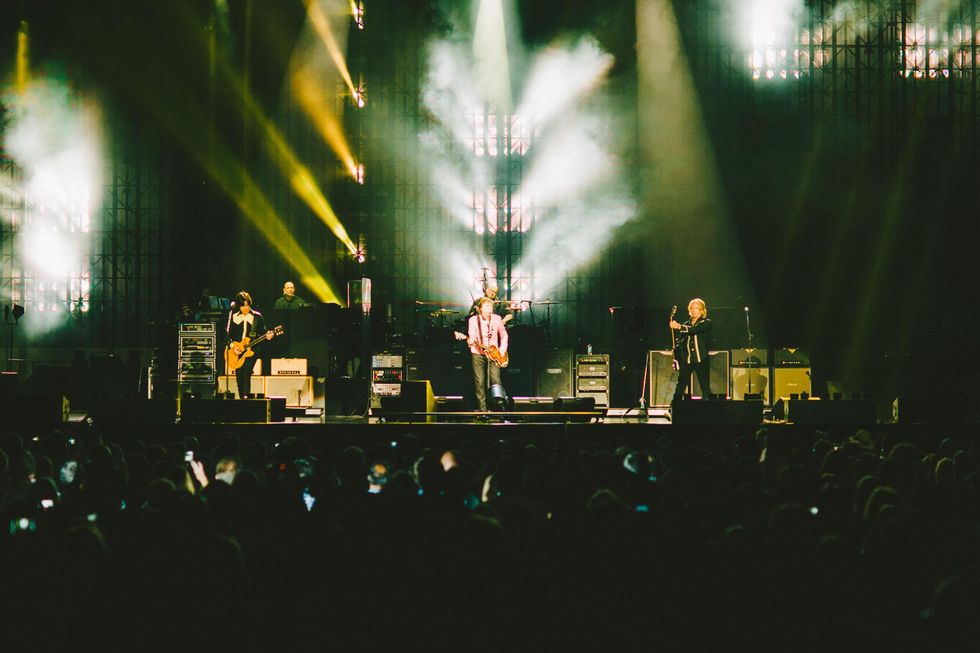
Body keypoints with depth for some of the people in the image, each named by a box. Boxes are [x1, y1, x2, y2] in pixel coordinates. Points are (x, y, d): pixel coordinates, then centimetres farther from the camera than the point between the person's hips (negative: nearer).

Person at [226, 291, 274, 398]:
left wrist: (268, 335, -17)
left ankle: (246, 397, -22)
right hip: (236, 351, 2)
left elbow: (263, 331, 5)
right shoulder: (233, 316, 5)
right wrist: (232, 346, -7)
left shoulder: (257, 316, 1)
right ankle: (241, 398, 14)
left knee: (246, 374, -18)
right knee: (239, 376, 1)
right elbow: (228, 333, 6)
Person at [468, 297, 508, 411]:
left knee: (496, 381, -6)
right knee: (480, 382, -3)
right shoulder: (473, 320, -3)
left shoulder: (497, 319, 5)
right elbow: (472, 337, -10)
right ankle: (483, 409, 3)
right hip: (478, 354, -2)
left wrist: (502, 349, 4)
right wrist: (471, 341, -33)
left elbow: (503, 334, 15)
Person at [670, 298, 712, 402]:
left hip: (701, 359, -3)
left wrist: (679, 327, -28)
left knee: (705, 388, -2)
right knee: (680, 387, -2)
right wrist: (676, 358, 3)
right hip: (686, 360, 3)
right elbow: (679, 342, 16)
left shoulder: (706, 323, 4)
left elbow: (695, 330, -16)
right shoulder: (686, 325, 16)